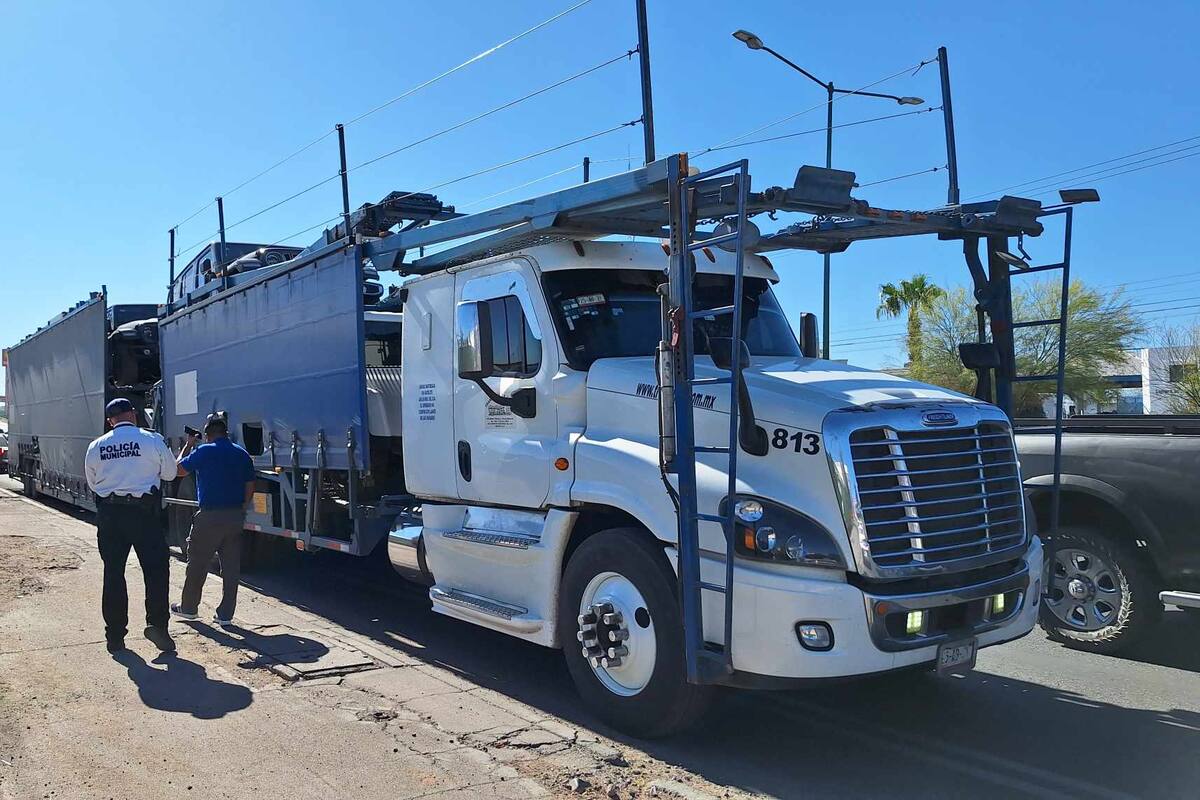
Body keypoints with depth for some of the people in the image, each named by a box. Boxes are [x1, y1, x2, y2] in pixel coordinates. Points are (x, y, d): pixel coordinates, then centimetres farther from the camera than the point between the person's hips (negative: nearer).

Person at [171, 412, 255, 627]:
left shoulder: (202, 452, -7)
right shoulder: (242, 454, 6)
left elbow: (179, 470, 8)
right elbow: (250, 488, 6)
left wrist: (188, 445, 18)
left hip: (210, 516, -4)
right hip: (235, 517, 4)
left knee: (197, 564, 12)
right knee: (231, 567, 6)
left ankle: (188, 608, 25)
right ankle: (226, 614, 9)